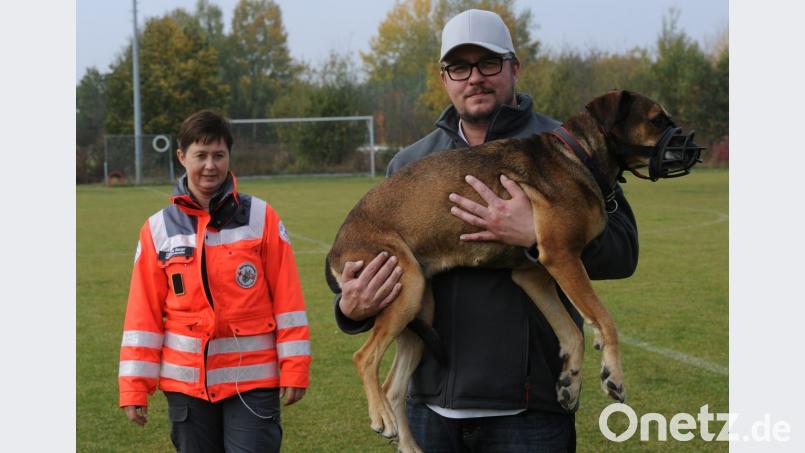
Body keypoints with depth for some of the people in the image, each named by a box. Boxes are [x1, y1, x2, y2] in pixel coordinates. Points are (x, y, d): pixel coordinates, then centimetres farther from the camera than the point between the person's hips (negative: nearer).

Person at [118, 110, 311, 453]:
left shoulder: (261, 218, -1)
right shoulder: (158, 229, 2)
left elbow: (287, 298, -2)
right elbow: (143, 314, 3)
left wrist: (294, 369, -5)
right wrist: (134, 386, 0)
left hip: (252, 378, -2)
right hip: (186, 382, 2)